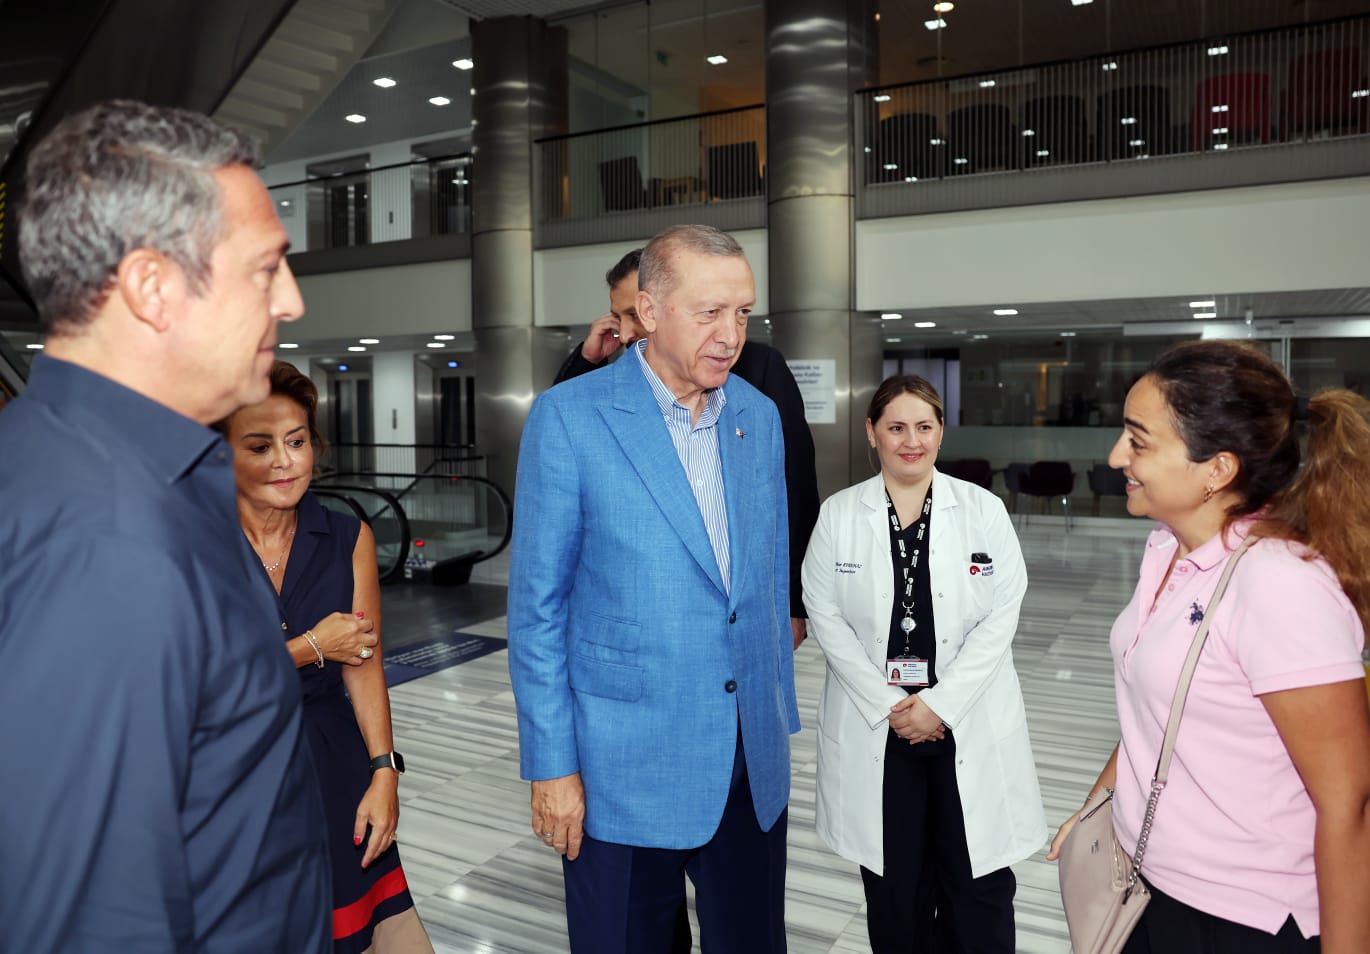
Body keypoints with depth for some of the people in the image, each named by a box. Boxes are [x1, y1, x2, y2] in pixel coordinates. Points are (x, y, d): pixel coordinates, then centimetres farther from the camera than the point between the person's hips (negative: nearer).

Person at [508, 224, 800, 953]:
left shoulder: (759, 415, 4)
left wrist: (781, 716, 13)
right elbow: (537, 605, -8)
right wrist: (551, 764, -8)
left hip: (753, 758, 5)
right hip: (624, 764, -4)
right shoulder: (568, 417, -12)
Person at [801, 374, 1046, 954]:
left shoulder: (983, 510, -1)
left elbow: (1001, 616, -4)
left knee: (980, 885, 8)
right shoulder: (838, 514, 0)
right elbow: (825, 617, -2)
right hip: (875, 725, 0)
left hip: (968, 722, 0)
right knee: (894, 889, 12)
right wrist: (888, 705, -9)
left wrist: (940, 703, -12)